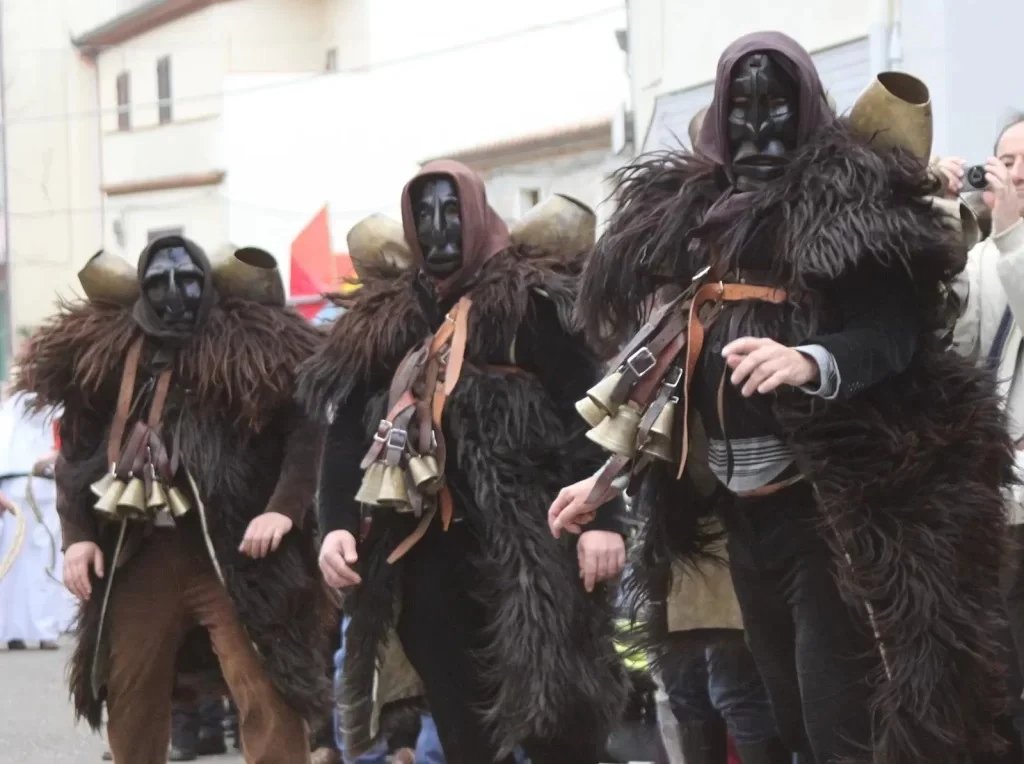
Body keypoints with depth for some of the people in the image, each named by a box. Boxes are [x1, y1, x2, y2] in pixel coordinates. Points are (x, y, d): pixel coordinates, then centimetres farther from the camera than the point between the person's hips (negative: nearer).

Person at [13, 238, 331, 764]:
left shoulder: (252, 345, -2)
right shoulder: (104, 351, 9)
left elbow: (307, 430, -7)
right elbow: (76, 453, 13)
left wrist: (285, 507, -19)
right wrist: (77, 535, 3)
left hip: (231, 553, -4)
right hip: (135, 557, 4)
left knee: (266, 697, -10)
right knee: (131, 702, 11)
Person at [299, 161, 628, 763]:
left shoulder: (531, 300, 2)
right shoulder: (381, 319, 16)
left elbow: (589, 410, -7)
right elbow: (347, 430, 15)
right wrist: (338, 525, -1)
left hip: (524, 550, -5)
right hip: (426, 557, 5)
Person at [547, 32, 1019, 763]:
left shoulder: (851, 199, -5)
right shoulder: (686, 216, 14)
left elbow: (897, 334, -17)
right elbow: (667, 372, 16)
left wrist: (812, 363, -36)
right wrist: (609, 477, 12)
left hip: (837, 500, -6)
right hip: (744, 507, 7)